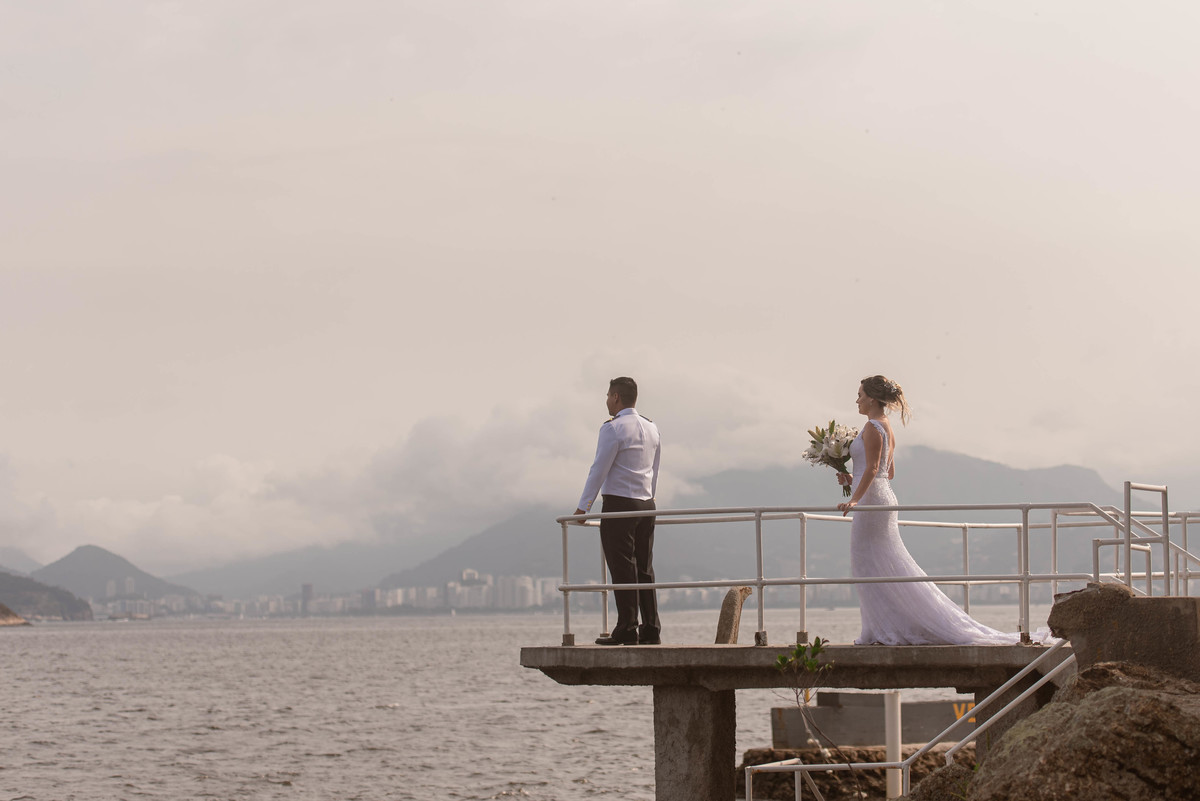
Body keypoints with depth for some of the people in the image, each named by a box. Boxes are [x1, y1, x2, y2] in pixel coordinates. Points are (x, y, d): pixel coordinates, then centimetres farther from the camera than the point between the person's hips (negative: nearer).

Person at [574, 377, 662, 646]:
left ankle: (627, 630, -9)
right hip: (646, 505, 7)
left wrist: (583, 507, -4)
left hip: (619, 504, -7)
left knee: (623, 570, -7)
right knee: (644, 569, 8)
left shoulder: (613, 429, -10)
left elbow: (599, 470, -10)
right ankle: (651, 630, 5)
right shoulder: (651, 428, 13)